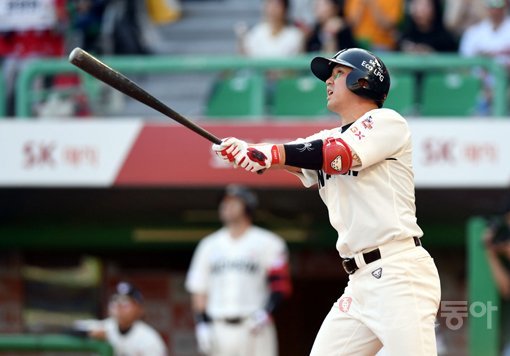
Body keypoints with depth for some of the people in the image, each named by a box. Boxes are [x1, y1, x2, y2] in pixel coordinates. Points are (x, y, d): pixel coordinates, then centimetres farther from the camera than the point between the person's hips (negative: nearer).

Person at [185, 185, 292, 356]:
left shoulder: (267, 243, 3)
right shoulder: (209, 245, 15)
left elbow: (280, 284, -2)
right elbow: (198, 290, 14)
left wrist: (266, 312, -17)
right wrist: (202, 325, 3)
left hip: (255, 327, -4)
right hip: (219, 329, 4)